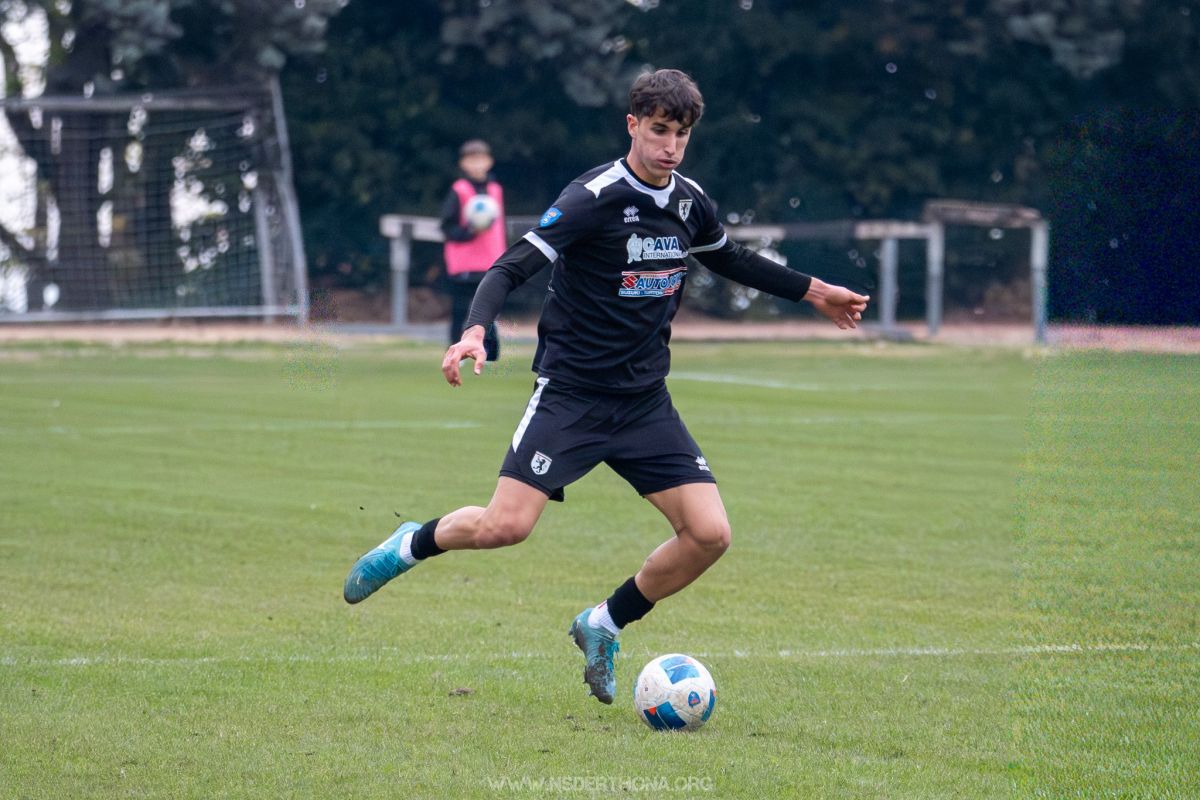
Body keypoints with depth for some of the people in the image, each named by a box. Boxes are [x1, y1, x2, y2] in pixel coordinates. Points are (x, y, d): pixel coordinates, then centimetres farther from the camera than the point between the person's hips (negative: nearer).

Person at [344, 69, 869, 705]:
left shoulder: (691, 203, 6)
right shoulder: (594, 198, -15)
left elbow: (730, 259, 28)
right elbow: (513, 267, -20)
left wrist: (813, 291, 32)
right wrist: (475, 330, -38)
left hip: (646, 402, 6)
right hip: (571, 393, -6)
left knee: (709, 534, -7)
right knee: (507, 525, -18)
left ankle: (604, 625, 15)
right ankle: (411, 545, 14)